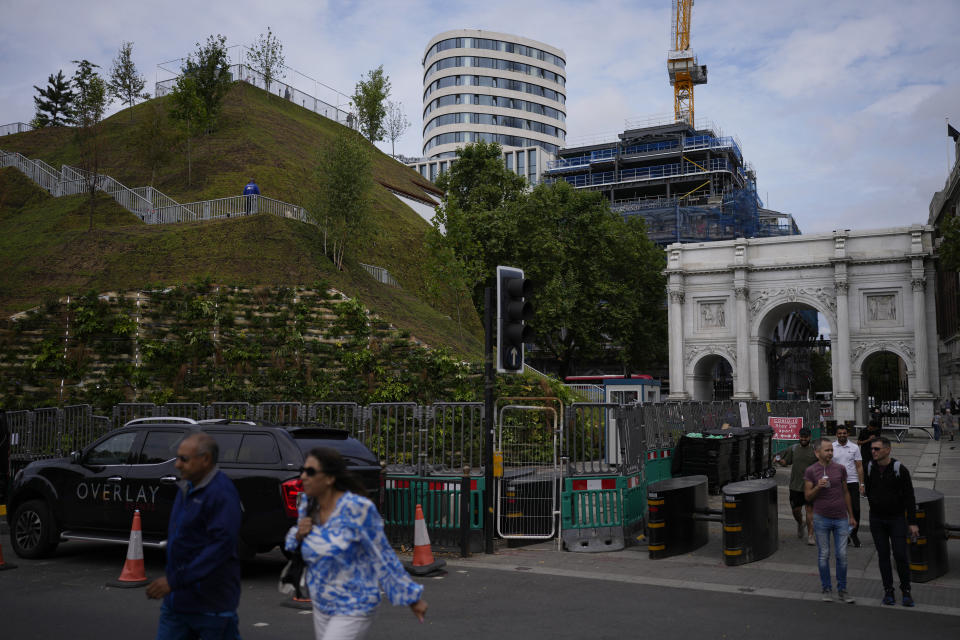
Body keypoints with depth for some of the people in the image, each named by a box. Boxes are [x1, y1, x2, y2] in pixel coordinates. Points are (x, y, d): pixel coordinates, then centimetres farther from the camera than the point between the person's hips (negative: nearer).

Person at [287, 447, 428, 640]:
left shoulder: (356, 508, -22)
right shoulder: (307, 507, -2)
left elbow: (382, 556, -15)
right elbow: (293, 547, 14)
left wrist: (412, 596, -10)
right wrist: (299, 535, -10)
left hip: (353, 608, -7)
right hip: (321, 605, 7)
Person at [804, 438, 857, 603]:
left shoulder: (840, 469, 3)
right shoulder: (810, 471, -4)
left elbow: (845, 493, 12)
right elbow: (808, 496, -2)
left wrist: (851, 516, 14)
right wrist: (818, 487, -21)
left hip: (841, 518, 2)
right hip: (821, 518, -2)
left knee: (842, 555, 3)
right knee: (823, 555, 5)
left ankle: (842, 590, 16)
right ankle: (826, 590, 18)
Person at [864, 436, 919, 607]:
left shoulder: (899, 470, -13)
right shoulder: (870, 468, -1)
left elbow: (909, 497, -11)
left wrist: (912, 522, -12)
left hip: (897, 519, -3)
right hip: (876, 519, 3)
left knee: (900, 555, -4)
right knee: (883, 555, 7)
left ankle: (906, 590, 13)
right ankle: (888, 591, 16)